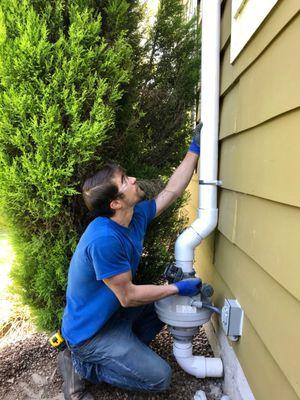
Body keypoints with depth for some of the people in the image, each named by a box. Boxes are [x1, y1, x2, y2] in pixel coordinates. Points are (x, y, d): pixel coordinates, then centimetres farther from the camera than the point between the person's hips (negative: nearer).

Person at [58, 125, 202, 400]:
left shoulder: (137, 215, -9)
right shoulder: (104, 240, -35)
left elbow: (171, 191, 1)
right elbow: (128, 296, -26)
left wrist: (195, 149, 0)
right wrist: (178, 288, -16)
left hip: (111, 312, 8)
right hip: (90, 331, -8)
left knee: (168, 304, 14)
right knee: (160, 378, -5)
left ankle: (125, 351, 16)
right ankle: (80, 365, 5)